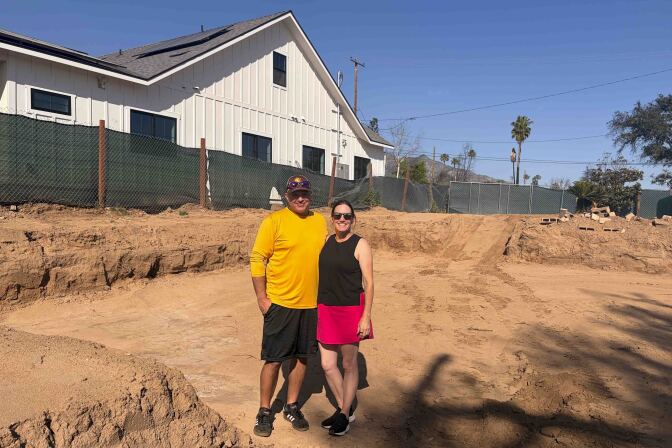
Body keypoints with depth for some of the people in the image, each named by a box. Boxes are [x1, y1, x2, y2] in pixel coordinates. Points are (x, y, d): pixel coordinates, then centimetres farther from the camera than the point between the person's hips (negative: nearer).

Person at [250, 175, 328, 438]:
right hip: (280, 304, -4)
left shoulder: (320, 222, 7)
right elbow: (257, 259, -8)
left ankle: (291, 407, 32)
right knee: (273, 360, 4)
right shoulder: (274, 221, -8)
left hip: (312, 304, 5)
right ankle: (264, 412, 23)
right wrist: (261, 297, -12)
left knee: (301, 357, 14)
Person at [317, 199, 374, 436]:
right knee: (327, 365, 10)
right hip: (325, 310, 5)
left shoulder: (360, 245, -8)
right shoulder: (326, 242, 7)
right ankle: (343, 408, 32)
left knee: (349, 365, 9)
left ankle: (345, 414, 28)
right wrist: (316, 308, 12)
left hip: (351, 310, -5)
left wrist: (366, 317, -13)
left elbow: (368, 283, -9)